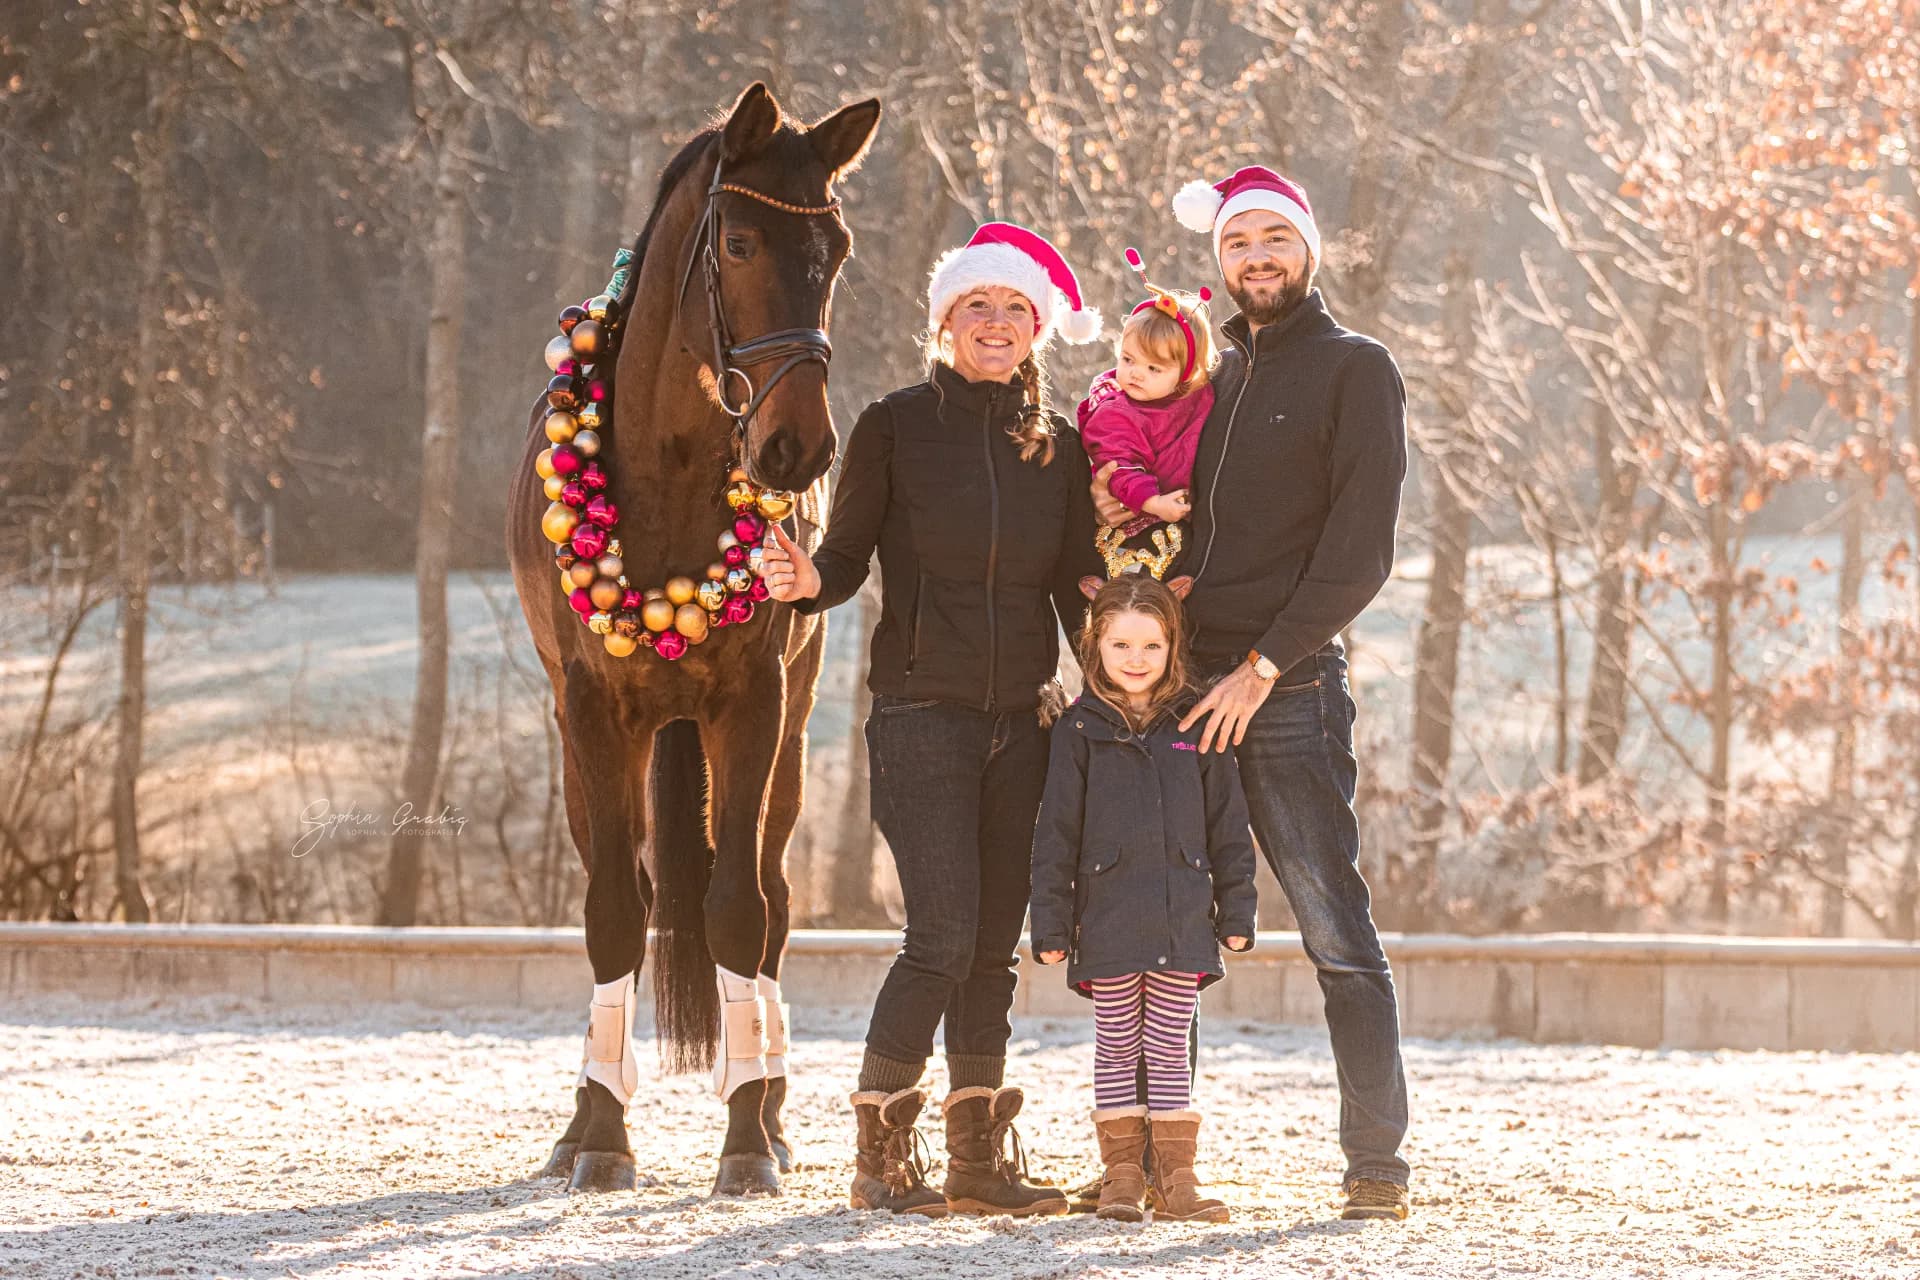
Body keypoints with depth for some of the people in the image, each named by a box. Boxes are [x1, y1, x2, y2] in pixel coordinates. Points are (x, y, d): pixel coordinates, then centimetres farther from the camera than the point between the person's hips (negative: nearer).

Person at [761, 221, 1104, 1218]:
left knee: (995, 947, 6)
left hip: (1019, 724, 4)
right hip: (922, 715, -4)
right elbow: (846, 558, -2)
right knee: (943, 938, -13)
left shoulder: (1059, 448, 9)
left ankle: (979, 1155, 14)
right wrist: (805, 582, -24)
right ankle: (880, 1149, -1)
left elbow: (1079, 590, 12)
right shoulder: (895, 427, -1)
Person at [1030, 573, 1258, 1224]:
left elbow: (1227, 825, 10)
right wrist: (1051, 924, -2)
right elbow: (1056, 834, 2)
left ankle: (1176, 1175, 8)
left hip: (1182, 921, 1)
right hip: (1109, 919, -1)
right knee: (1117, 1046, 5)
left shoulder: (1195, 726, 6)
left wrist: (1236, 911, 7)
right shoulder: (1081, 729, 2)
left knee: (1170, 1047, 5)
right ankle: (1121, 1173, 10)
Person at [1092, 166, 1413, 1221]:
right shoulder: (1208, 375, 20)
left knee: (1336, 932, -6)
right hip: (1182, 692, 6)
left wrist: (1263, 667, -12)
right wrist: (1116, 517, 5)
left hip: (1287, 690, -6)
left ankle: (1377, 1164, -4)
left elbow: (1358, 551, -7)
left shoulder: (1355, 371, 2)